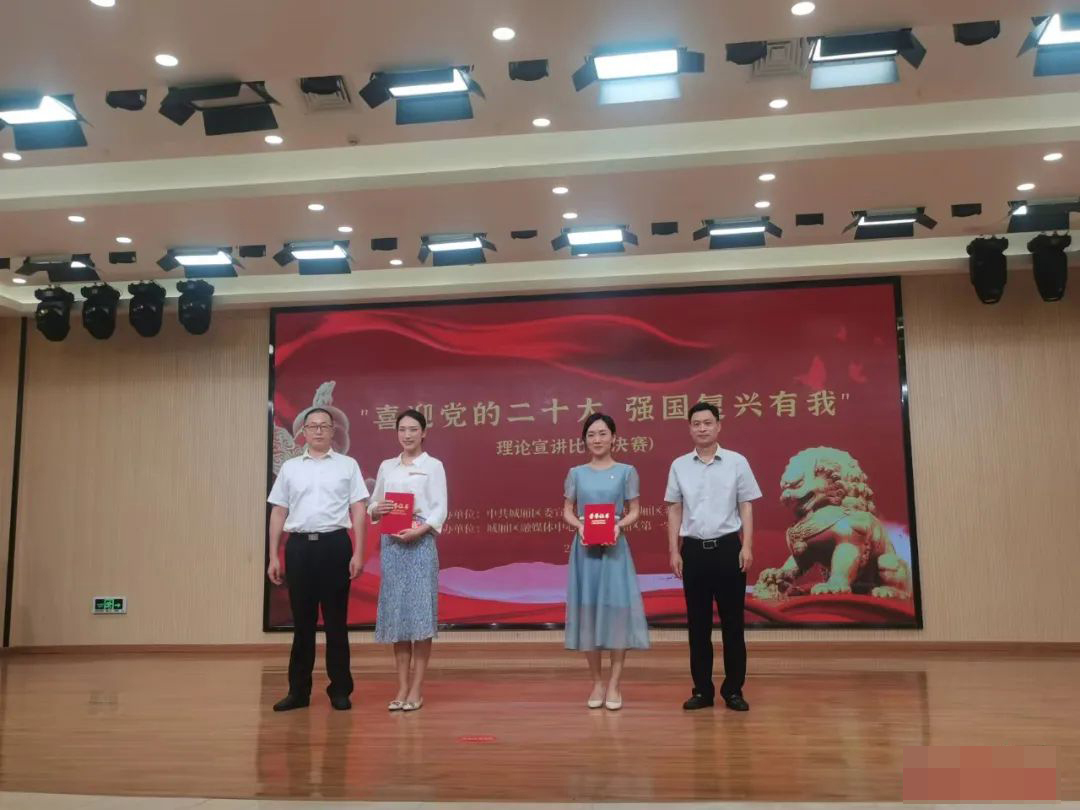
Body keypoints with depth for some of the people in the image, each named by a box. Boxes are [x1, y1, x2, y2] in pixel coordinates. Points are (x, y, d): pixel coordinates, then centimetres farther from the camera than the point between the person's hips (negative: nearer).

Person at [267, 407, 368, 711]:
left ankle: (340, 690, 14)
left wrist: (358, 553, -6)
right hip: (299, 546, 2)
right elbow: (278, 513, 11)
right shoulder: (289, 468, 11)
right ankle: (298, 690, 18)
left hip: (334, 545, -2)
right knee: (302, 621, 8)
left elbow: (358, 511, 1)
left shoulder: (348, 465, 5)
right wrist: (274, 557, 6)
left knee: (336, 621, 4)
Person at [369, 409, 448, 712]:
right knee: (395, 613, 5)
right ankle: (402, 687, 13)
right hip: (391, 543, 4)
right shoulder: (386, 466, 14)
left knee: (420, 611, -4)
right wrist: (376, 510, -8)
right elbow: (373, 504, 15)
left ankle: (417, 688, 4)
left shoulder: (433, 466, 2)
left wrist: (419, 530, -20)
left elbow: (440, 508, -5)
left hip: (420, 542, -4)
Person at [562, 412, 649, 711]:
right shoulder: (576, 473, 7)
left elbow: (634, 511, 3)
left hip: (615, 546, -2)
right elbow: (567, 511, 9)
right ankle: (597, 682, 15)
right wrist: (579, 525, -12)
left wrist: (619, 525, -16)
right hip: (584, 546, 2)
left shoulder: (626, 471, 2)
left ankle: (614, 683, 6)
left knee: (617, 608, -4)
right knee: (587, 609, 3)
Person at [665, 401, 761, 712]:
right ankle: (702, 690, 16)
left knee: (732, 621, 4)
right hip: (694, 549, 2)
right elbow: (674, 510, 7)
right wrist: (674, 551, 3)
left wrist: (747, 547, -7)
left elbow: (746, 506, 1)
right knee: (698, 623, 7)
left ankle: (733, 690, 15)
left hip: (727, 547, -1)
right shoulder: (679, 465, 5)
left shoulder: (737, 462, 0)